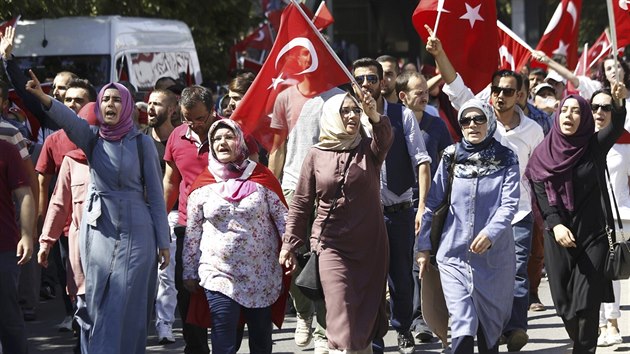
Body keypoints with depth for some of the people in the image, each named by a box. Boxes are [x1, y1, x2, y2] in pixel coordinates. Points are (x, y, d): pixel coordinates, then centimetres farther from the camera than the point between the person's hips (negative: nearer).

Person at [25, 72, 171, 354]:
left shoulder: (142, 143, -2)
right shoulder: (91, 138, 3)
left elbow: (156, 194, 0)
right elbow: (68, 118, -18)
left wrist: (163, 243, -2)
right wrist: (43, 98, -39)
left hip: (135, 232, -3)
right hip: (97, 232, 3)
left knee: (125, 308, -5)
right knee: (98, 306, 6)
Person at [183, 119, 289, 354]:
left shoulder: (261, 178, 0)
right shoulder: (203, 185, 3)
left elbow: (283, 220, 2)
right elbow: (192, 234, 8)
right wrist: (189, 273, 9)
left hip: (261, 275, 0)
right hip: (219, 275, 0)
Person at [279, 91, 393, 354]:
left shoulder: (368, 150, 4)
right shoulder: (316, 155, 3)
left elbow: (384, 137, -20)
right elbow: (301, 204, 7)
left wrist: (375, 116, -41)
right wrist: (289, 244, 3)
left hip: (371, 246, 2)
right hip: (332, 245, -2)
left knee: (367, 314, 6)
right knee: (342, 314, -12)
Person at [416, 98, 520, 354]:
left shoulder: (506, 159, 0)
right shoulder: (451, 157, 3)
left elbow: (510, 204, -10)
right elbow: (432, 203, 8)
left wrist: (490, 232, -28)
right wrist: (423, 246, 6)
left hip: (495, 254, 0)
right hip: (454, 254, 0)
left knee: (491, 323, 13)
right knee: (462, 325, -12)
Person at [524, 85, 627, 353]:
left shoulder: (594, 147, 0)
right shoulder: (545, 153, 3)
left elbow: (616, 128, -18)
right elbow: (541, 193, -1)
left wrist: (619, 102, -38)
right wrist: (555, 224, -17)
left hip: (593, 234, -2)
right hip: (559, 235, 2)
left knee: (586, 301, -9)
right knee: (564, 302, 7)